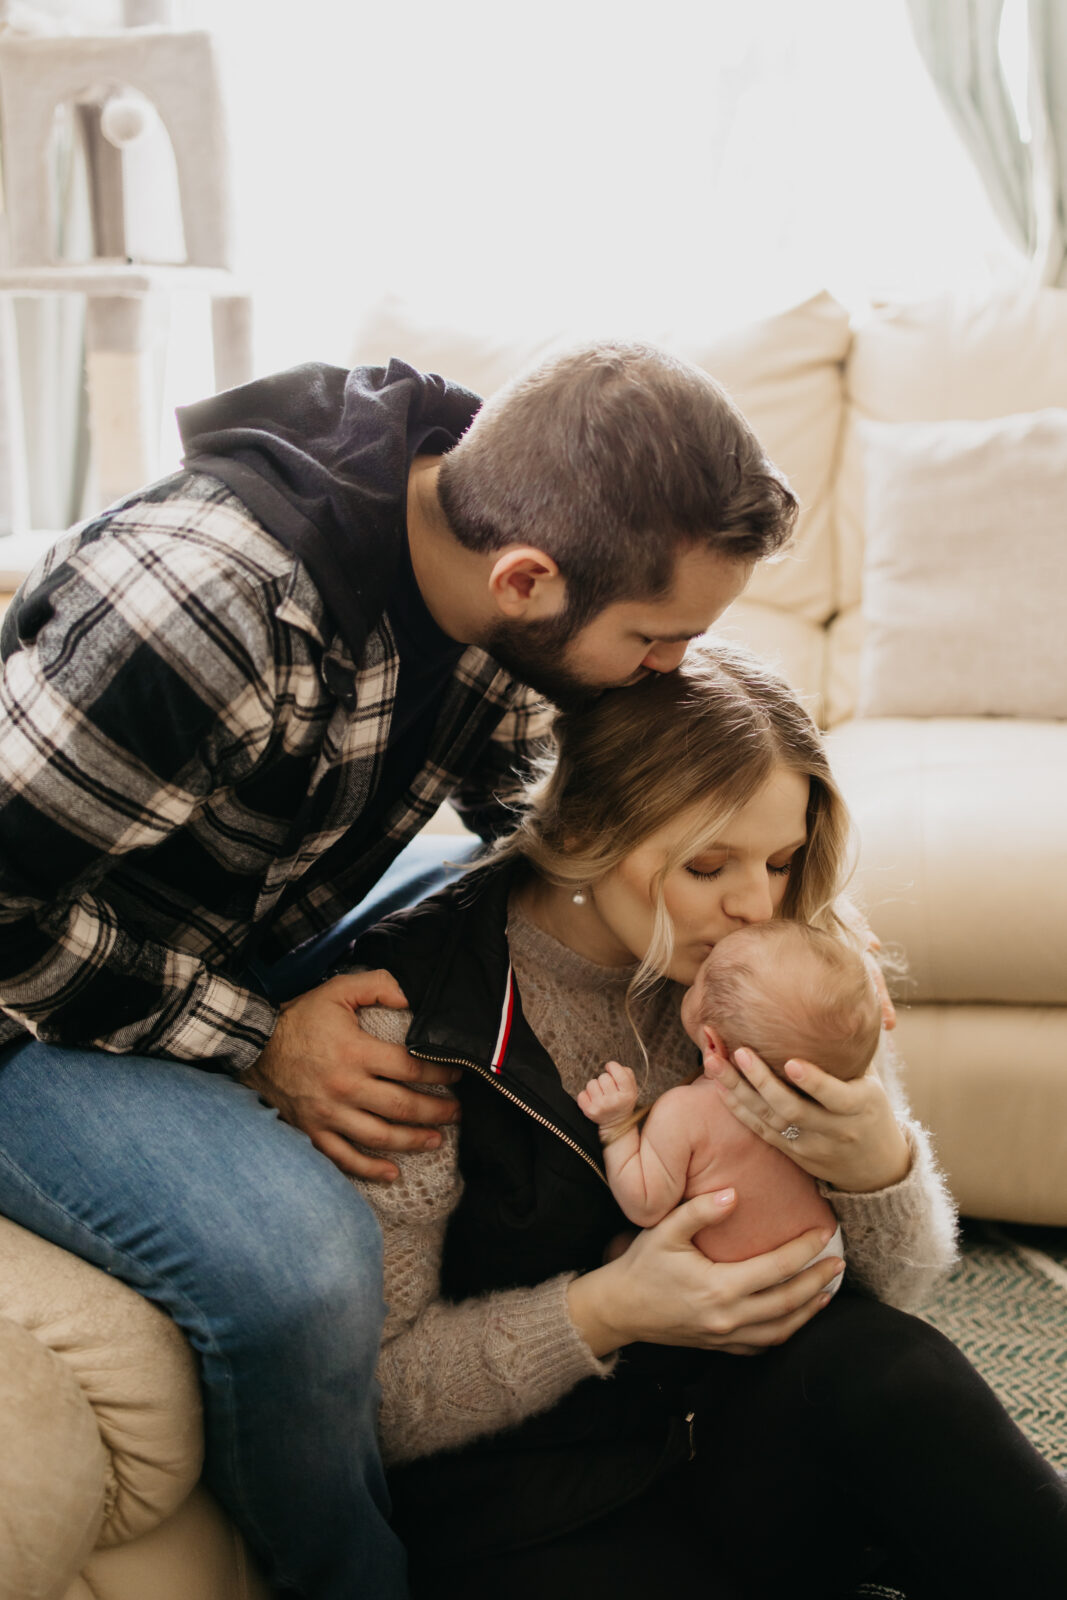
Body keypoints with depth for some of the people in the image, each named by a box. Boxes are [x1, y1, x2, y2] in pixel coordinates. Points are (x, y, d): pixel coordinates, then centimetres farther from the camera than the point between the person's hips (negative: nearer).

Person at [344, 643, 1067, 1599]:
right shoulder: (415, 1021, -16)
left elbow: (904, 1285, 1)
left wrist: (879, 1167, -21)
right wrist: (603, 1313, -24)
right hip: (527, 1509, -4)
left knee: (873, 1359, -28)